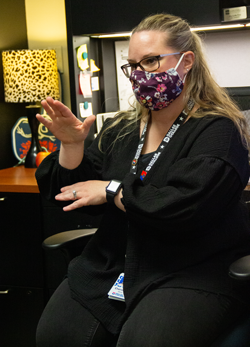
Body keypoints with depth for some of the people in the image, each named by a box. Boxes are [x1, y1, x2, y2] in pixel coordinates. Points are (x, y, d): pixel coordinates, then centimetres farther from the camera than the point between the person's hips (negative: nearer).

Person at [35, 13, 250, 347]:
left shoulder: (217, 131, -9)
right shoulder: (121, 129, 13)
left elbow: (186, 209, -23)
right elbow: (72, 192, 13)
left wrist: (112, 191, -12)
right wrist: (71, 146, -6)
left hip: (193, 272, -6)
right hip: (110, 266, 6)